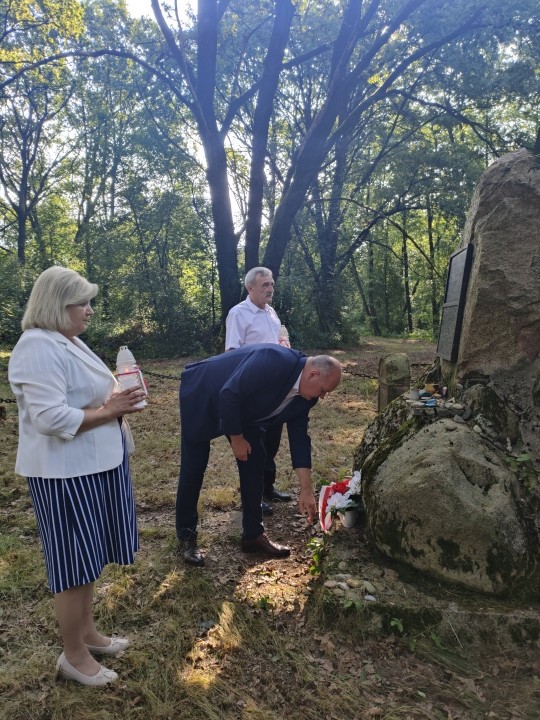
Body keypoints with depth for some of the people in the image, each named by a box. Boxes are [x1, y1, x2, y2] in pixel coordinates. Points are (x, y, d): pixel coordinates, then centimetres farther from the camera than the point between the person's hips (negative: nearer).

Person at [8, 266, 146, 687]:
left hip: (95, 463, 10)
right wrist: (108, 411, -20)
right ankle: (74, 656, 23)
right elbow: (52, 418, -27)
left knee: (89, 556, 20)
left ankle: (87, 632, 38)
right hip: (66, 472, -10)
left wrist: (117, 398, 3)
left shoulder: (69, 341, 11)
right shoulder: (39, 348, -20)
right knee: (74, 562, 5)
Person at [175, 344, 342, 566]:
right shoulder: (274, 361, -35)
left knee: (255, 460, 1)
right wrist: (236, 438, -21)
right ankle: (186, 536, 14)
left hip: (242, 409, 8)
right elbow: (229, 394, -34)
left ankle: (253, 535, 13)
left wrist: (306, 490, -5)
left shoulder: (304, 396, -8)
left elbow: (299, 436, -3)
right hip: (202, 396, -7)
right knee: (193, 468, -3)